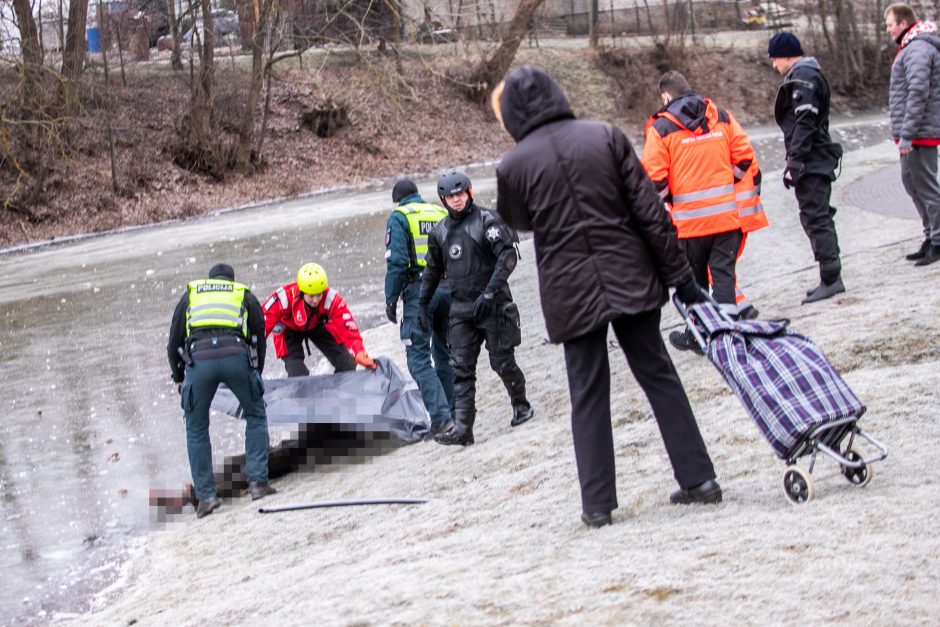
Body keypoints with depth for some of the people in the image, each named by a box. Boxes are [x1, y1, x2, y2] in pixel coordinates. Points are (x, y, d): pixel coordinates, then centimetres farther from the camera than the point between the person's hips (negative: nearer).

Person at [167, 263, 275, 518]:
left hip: (198, 360, 0)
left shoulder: (190, 295, 31)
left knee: (196, 429, 16)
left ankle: (206, 496, 10)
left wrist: (179, 378, 38)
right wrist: (256, 376, 41)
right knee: (256, 416, 21)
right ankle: (258, 482, 12)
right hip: (236, 356, 0)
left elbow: (173, 343, 27)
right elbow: (258, 340, 30)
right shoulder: (245, 296, 30)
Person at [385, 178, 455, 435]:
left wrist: (391, 299, -4)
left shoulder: (399, 217, 0)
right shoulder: (444, 214, 15)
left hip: (419, 291, -5)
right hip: (449, 287, 5)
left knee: (418, 357, -3)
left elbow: (396, 262, -9)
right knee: (445, 354, 16)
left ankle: (440, 414, -16)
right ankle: (453, 413, 17)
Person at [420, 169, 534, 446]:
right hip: (461, 307, 4)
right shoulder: (439, 232, 10)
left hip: (492, 304, -4)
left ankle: (521, 405, 28)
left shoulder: (486, 220, -7)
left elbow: (508, 255, -16)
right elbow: (432, 270, 22)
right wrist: (423, 303, 17)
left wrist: (490, 290, -23)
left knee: (502, 361, 3)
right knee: (461, 368, -4)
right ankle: (462, 427, -8)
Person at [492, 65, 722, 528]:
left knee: (588, 394, 7)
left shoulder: (513, 166, -7)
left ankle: (597, 502, 7)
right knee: (658, 375, 12)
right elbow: (649, 211, -2)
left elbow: (516, 220, 14)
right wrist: (678, 274, 3)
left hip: (570, 291, -2)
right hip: (630, 279, 2)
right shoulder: (606, 137, -2)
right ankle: (698, 478, 13)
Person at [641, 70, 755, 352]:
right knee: (724, 272, 8)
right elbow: (744, 157, 5)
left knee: (693, 278, 11)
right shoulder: (721, 117, 5)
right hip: (726, 214, 3)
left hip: (689, 219, -3)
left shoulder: (661, 128, -7)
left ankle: (697, 335, 19)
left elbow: (654, 177, -11)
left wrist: (667, 198, 8)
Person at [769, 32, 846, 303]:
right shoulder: (808, 75, 18)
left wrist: (795, 163, -22)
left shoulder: (802, 79, -14)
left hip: (810, 161, -11)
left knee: (815, 217, -10)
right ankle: (831, 278, 19)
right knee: (818, 218, 14)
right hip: (817, 160, 11)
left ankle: (831, 278, -10)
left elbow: (804, 125, -21)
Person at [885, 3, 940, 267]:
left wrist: (907, 135, -24)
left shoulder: (918, 50, -17)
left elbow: (918, 94, -24)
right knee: (910, 181, 17)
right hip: (915, 133, 11)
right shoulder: (911, 48, 16)